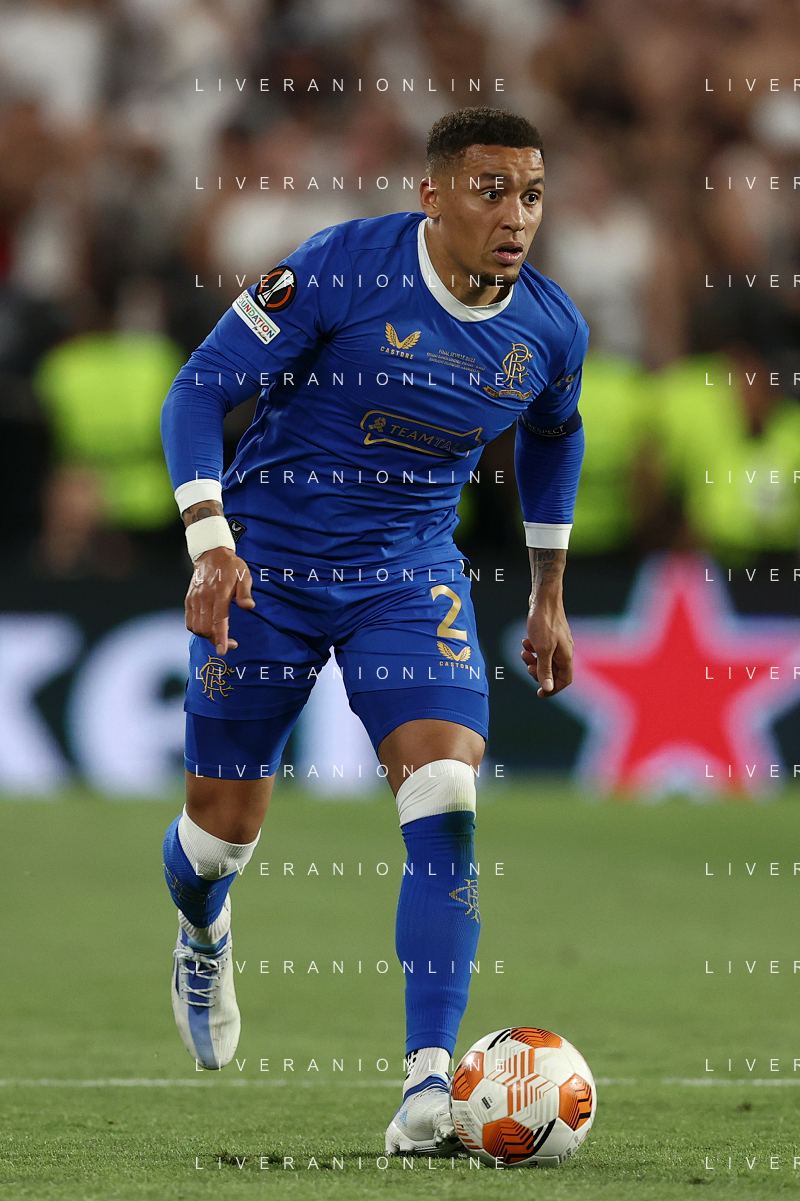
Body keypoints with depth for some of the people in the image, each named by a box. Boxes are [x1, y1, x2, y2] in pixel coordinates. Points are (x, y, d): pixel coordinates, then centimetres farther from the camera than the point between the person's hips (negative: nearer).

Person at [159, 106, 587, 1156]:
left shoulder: (551, 330, -5)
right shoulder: (339, 272, -19)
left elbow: (553, 436, 18)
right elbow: (200, 391, -15)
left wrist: (548, 597, 20)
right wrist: (211, 544, -26)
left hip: (410, 576, 2)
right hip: (268, 566, -2)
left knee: (446, 807, -20)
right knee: (226, 825, 7)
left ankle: (429, 1087, -23)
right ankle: (203, 938, 46)